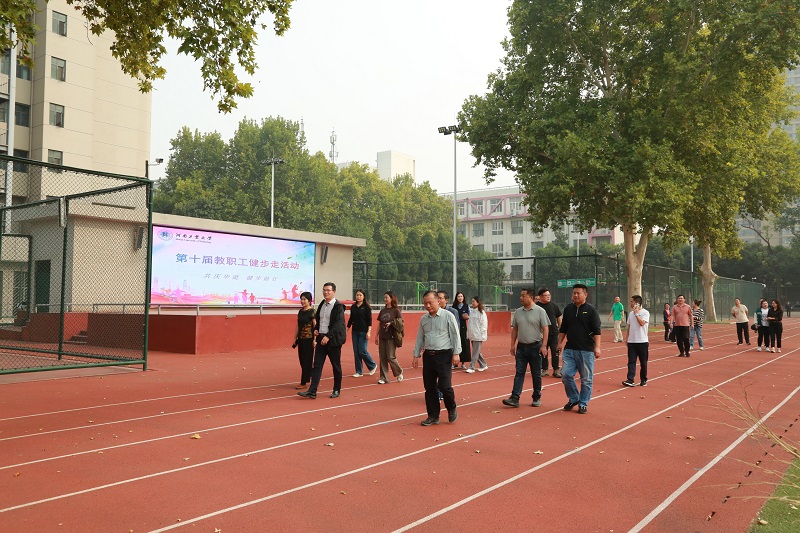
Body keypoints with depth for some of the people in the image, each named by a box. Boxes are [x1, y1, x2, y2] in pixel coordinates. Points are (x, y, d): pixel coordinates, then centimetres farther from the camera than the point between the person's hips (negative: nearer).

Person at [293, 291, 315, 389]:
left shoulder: (312, 312, -10)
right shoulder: (300, 312, 11)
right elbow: (298, 326, 16)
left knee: (307, 360, -1)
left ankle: (303, 383, 4)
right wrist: (295, 339, 15)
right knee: (302, 360, 10)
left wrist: (315, 340, -18)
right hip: (301, 339, 7)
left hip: (308, 339, -7)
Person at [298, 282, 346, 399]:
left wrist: (328, 336, -25)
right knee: (317, 365, 0)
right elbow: (317, 319, 23)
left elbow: (338, 324, -17)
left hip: (333, 340, -6)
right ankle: (312, 391, -2)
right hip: (321, 338, 6)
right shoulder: (322, 305, 11)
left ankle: (337, 390, 20)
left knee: (336, 366, 6)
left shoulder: (338, 306, -9)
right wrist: (315, 330, 4)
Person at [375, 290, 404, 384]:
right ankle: (383, 378, 9)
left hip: (391, 337, -6)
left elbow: (400, 323, -5)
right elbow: (379, 324, 14)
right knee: (382, 358, 3)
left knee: (391, 357, -4)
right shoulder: (382, 311, 12)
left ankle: (399, 372, 21)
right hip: (382, 337, 6)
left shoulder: (396, 310, -5)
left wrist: (391, 323, -19)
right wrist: (376, 335, 11)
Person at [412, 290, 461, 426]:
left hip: (444, 355, -5)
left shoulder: (448, 316, -4)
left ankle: (452, 409, 17)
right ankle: (433, 416, 18)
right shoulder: (423, 319, 11)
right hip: (428, 355, 5)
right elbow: (419, 338, 17)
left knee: (444, 385, -10)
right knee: (429, 387, 6)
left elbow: (455, 335, -4)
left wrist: (456, 353, -9)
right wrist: (416, 355, 13)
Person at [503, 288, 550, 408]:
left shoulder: (540, 311, -6)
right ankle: (515, 398, -4)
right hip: (521, 346, 4)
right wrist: (513, 345, 8)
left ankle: (537, 398, 19)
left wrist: (544, 346, -15)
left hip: (535, 346, -4)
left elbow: (545, 329, -8)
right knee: (519, 373, -1)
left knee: (536, 374, 7)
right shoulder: (518, 312, 7)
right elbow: (514, 329, 13)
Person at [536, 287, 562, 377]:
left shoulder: (553, 305, 3)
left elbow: (559, 317, 11)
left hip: (554, 333, 1)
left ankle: (556, 370, 7)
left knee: (555, 352, 0)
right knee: (543, 352, 7)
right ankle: (544, 369, 17)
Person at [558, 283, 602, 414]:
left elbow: (596, 331, -9)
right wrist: (560, 343, 15)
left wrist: (597, 347, -17)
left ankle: (583, 403, 17)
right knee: (566, 374, -2)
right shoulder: (568, 309, 10)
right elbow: (563, 328, 18)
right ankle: (573, 399, 18)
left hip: (586, 350, -4)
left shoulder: (591, 310, -4)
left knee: (586, 379, 3)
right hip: (569, 349, 4)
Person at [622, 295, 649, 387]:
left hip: (642, 341, -5)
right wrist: (626, 338, 12)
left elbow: (642, 323, -21)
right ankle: (630, 380, -9)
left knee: (643, 362, 5)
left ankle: (643, 380, 18)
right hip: (631, 341, 5)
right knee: (631, 361, -4)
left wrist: (636, 313, -13)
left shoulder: (645, 312, -6)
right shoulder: (631, 313, 12)